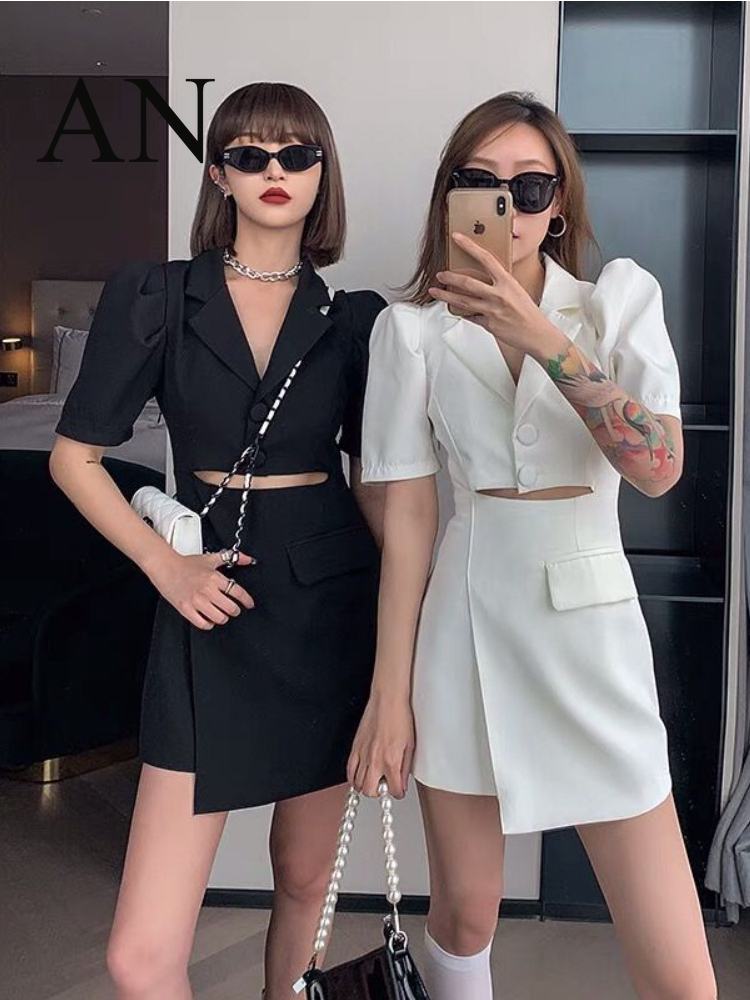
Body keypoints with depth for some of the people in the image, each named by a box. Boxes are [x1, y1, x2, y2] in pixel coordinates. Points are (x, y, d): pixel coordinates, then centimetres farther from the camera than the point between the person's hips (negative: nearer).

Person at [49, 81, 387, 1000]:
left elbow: (372, 476, 11)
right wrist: (164, 565, -10)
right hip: (213, 608, -2)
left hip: (332, 599, 2)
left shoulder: (354, 317, 5)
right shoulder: (154, 295, -1)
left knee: (304, 879, 16)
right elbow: (74, 455, 2)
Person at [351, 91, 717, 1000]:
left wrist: (543, 339, -22)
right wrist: (390, 691, -1)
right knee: (462, 918, 14)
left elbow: (658, 469, -13)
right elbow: (405, 516, 0)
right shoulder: (411, 327, 2)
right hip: (465, 626, 0)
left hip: (591, 627, 0)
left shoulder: (621, 296, 2)